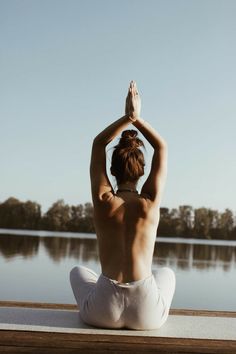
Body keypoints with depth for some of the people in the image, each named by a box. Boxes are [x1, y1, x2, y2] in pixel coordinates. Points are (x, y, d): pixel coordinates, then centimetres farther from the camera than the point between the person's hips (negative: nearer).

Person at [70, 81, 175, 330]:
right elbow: (162, 147, 10)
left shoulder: (103, 201, -4)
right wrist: (137, 118, 4)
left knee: (78, 272, 35)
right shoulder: (150, 203, -4)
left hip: (103, 312, 0)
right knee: (167, 273, 38)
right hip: (145, 316, 1)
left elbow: (98, 144, 8)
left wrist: (128, 117, 0)